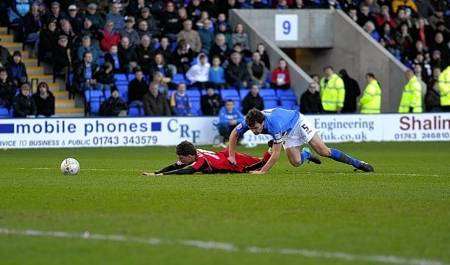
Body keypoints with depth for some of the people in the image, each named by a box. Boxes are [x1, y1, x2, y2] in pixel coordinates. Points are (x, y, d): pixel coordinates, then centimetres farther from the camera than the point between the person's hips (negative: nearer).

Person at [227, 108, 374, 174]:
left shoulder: (274, 124, -43)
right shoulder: (250, 122, -27)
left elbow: (276, 154, -39)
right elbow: (234, 134, -8)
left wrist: (262, 171, -38)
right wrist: (231, 156, -15)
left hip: (297, 121, -6)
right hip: (288, 134, 6)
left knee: (323, 151, -11)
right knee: (296, 162, -7)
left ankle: (356, 163, 0)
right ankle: (306, 154, 29)